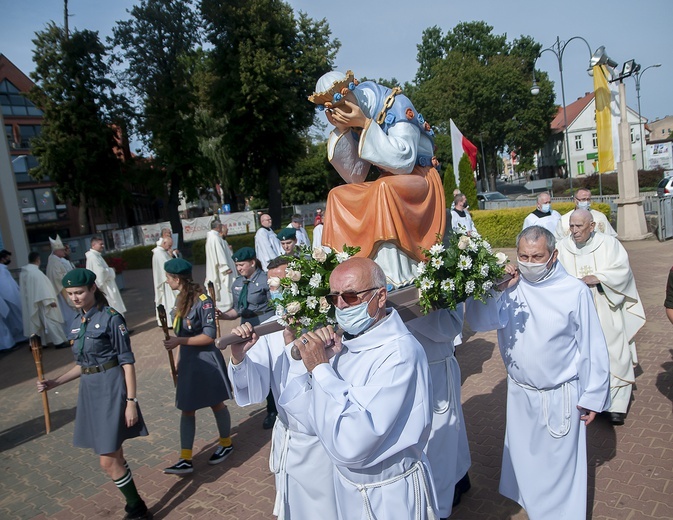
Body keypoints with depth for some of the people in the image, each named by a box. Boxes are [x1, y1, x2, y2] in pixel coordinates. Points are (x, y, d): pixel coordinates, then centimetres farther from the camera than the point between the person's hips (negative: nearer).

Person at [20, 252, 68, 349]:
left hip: (29, 303, 9)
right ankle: (59, 341, -3)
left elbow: (23, 288, 16)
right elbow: (43, 287, -22)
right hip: (41, 302, -9)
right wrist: (50, 301, -20)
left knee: (37, 322, 15)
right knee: (51, 321, -4)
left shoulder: (23, 272, 8)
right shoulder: (36, 272, -20)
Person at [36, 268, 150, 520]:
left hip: (111, 388, -7)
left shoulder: (111, 318, -12)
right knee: (114, 456, 15)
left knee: (108, 461, -6)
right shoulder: (76, 323, 9)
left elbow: (127, 361, -13)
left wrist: (131, 401, -16)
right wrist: (54, 382, 9)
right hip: (89, 390, 7)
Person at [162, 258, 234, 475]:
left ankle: (226, 443, 34)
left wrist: (179, 341, -25)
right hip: (187, 360, 8)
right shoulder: (180, 299, 3)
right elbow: (180, 331, 12)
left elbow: (209, 336, -21)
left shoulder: (203, 302, -21)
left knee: (216, 404, 12)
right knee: (186, 410, 8)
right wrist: (178, 359, 13)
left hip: (206, 360, -7)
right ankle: (185, 460, 16)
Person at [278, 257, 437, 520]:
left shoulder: (400, 353, -28)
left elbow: (351, 444, -33)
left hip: (391, 496, -6)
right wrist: (322, 362, -17)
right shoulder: (347, 343, -5)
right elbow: (315, 420, -4)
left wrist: (320, 368, -27)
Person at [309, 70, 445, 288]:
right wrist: (341, 131, -11)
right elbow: (354, 176, -4)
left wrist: (366, 124, -26)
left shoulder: (396, 105, -16)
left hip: (419, 178, -7)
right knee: (337, 196, -5)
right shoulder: (354, 123, 1)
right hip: (387, 184, 7)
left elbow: (403, 162, -27)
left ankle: (396, 279, -33)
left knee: (384, 188, -34)